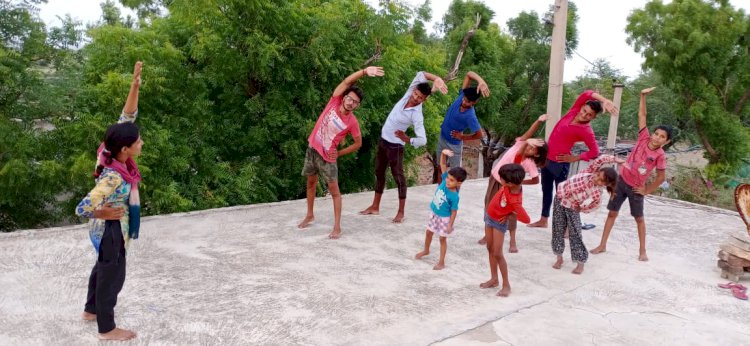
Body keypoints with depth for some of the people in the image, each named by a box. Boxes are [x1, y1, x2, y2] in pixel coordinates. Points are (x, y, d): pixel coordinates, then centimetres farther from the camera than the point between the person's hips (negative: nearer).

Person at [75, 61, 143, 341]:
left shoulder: (117, 156, -13)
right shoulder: (113, 178, -35)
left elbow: (127, 118, -11)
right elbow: (82, 208, -38)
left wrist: (135, 87, -23)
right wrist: (107, 214, -20)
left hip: (110, 229, 9)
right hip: (110, 230, -9)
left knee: (103, 267, 27)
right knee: (113, 275, 8)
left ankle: (92, 309, 48)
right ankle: (107, 329, 26)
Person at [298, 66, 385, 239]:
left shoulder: (352, 122, -16)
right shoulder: (335, 101, -9)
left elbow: (358, 143, -3)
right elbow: (346, 82, -19)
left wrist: (339, 153, -8)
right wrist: (364, 71, -33)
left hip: (327, 156, -4)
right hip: (312, 148, 4)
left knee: (334, 190, -4)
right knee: (311, 182, 18)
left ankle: (337, 227, -2)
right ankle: (310, 215, 36)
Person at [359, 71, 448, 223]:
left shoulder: (417, 115, -25)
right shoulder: (408, 95, -9)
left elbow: (423, 140, -30)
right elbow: (420, 74, -4)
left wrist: (408, 140, -45)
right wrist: (436, 78, -17)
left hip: (395, 146, -7)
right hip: (383, 140, 8)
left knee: (398, 177, 0)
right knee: (379, 173, 13)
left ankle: (401, 212, 10)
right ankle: (375, 207, 24)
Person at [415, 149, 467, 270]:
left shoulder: (454, 196, -31)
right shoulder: (445, 180, -17)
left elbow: (454, 211, -22)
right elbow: (443, 164, -17)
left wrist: (450, 225, -18)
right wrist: (444, 153, -33)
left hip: (444, 218, -6)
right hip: (434, 213, 7)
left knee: (442, 239, 8)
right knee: (428, 232, 23)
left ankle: (441, 262, 22)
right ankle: (426, 250, 49)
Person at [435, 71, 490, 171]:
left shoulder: (470, 116, -35)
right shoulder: (462, 96, -22)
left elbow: (479, 135, -24)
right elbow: (469, 74, -24)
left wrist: (462, 137, -12)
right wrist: (480, 81, -43)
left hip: (454, 145, -6)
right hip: (442, 137, 6)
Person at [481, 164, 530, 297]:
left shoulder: (515, 201, -38)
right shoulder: (512, 184, -23)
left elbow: (526, 219, -33)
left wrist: (509, 214, -17)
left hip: (499, 222, -7)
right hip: (489, 216, 7)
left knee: (497, 253, -4)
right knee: (490, 249, 15)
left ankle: (506, 285, 10)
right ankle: (494, 279, 28)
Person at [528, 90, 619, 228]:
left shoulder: (586, 131, -19)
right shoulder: (574, 111, -3)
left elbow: (595, 151, -14)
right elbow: (586, 94, -8)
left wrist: (574, 158, -13)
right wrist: (604, 100, -19)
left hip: (559, 163, -8)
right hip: (546, 158, 8)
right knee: (546, 190, 18)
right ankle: (543, 220, 33)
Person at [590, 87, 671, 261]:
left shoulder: (660, 155, -14)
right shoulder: (644, 138, -8)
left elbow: (661, 177, -7)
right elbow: (642, 116, -7)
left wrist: (647, 190, -3)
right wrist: (643, 96, -12)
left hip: (636, 188, -2)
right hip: (621, 180, 2)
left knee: (639, 218, 10)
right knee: (612, 213, 7)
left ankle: (642, 251, 23)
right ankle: (602, 245, 15)